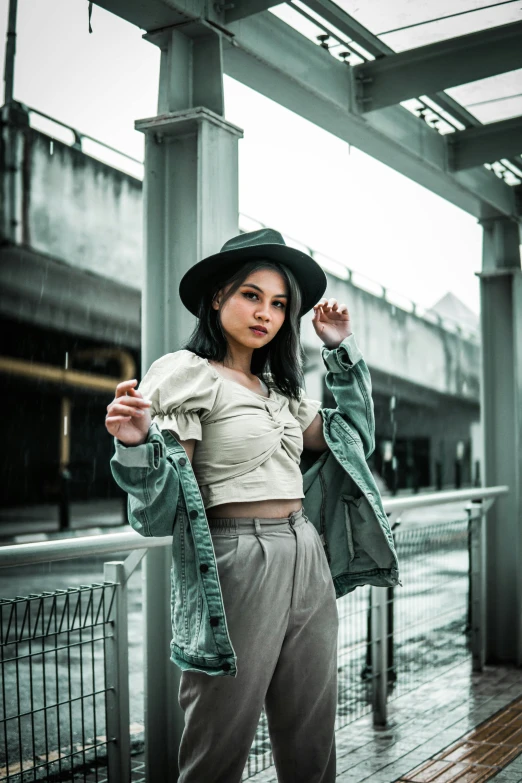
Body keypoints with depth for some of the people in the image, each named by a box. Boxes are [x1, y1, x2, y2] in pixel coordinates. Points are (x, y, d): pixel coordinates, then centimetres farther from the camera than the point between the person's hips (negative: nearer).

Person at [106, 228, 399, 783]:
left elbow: (353, 440, 23)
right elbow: (163, 503, -11)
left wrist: (342, 351, 19)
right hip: (236, 565, -7)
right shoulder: (186, 374, -5)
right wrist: (136, 443, -33)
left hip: (308, 560, 7)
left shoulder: (281, 386, 16)